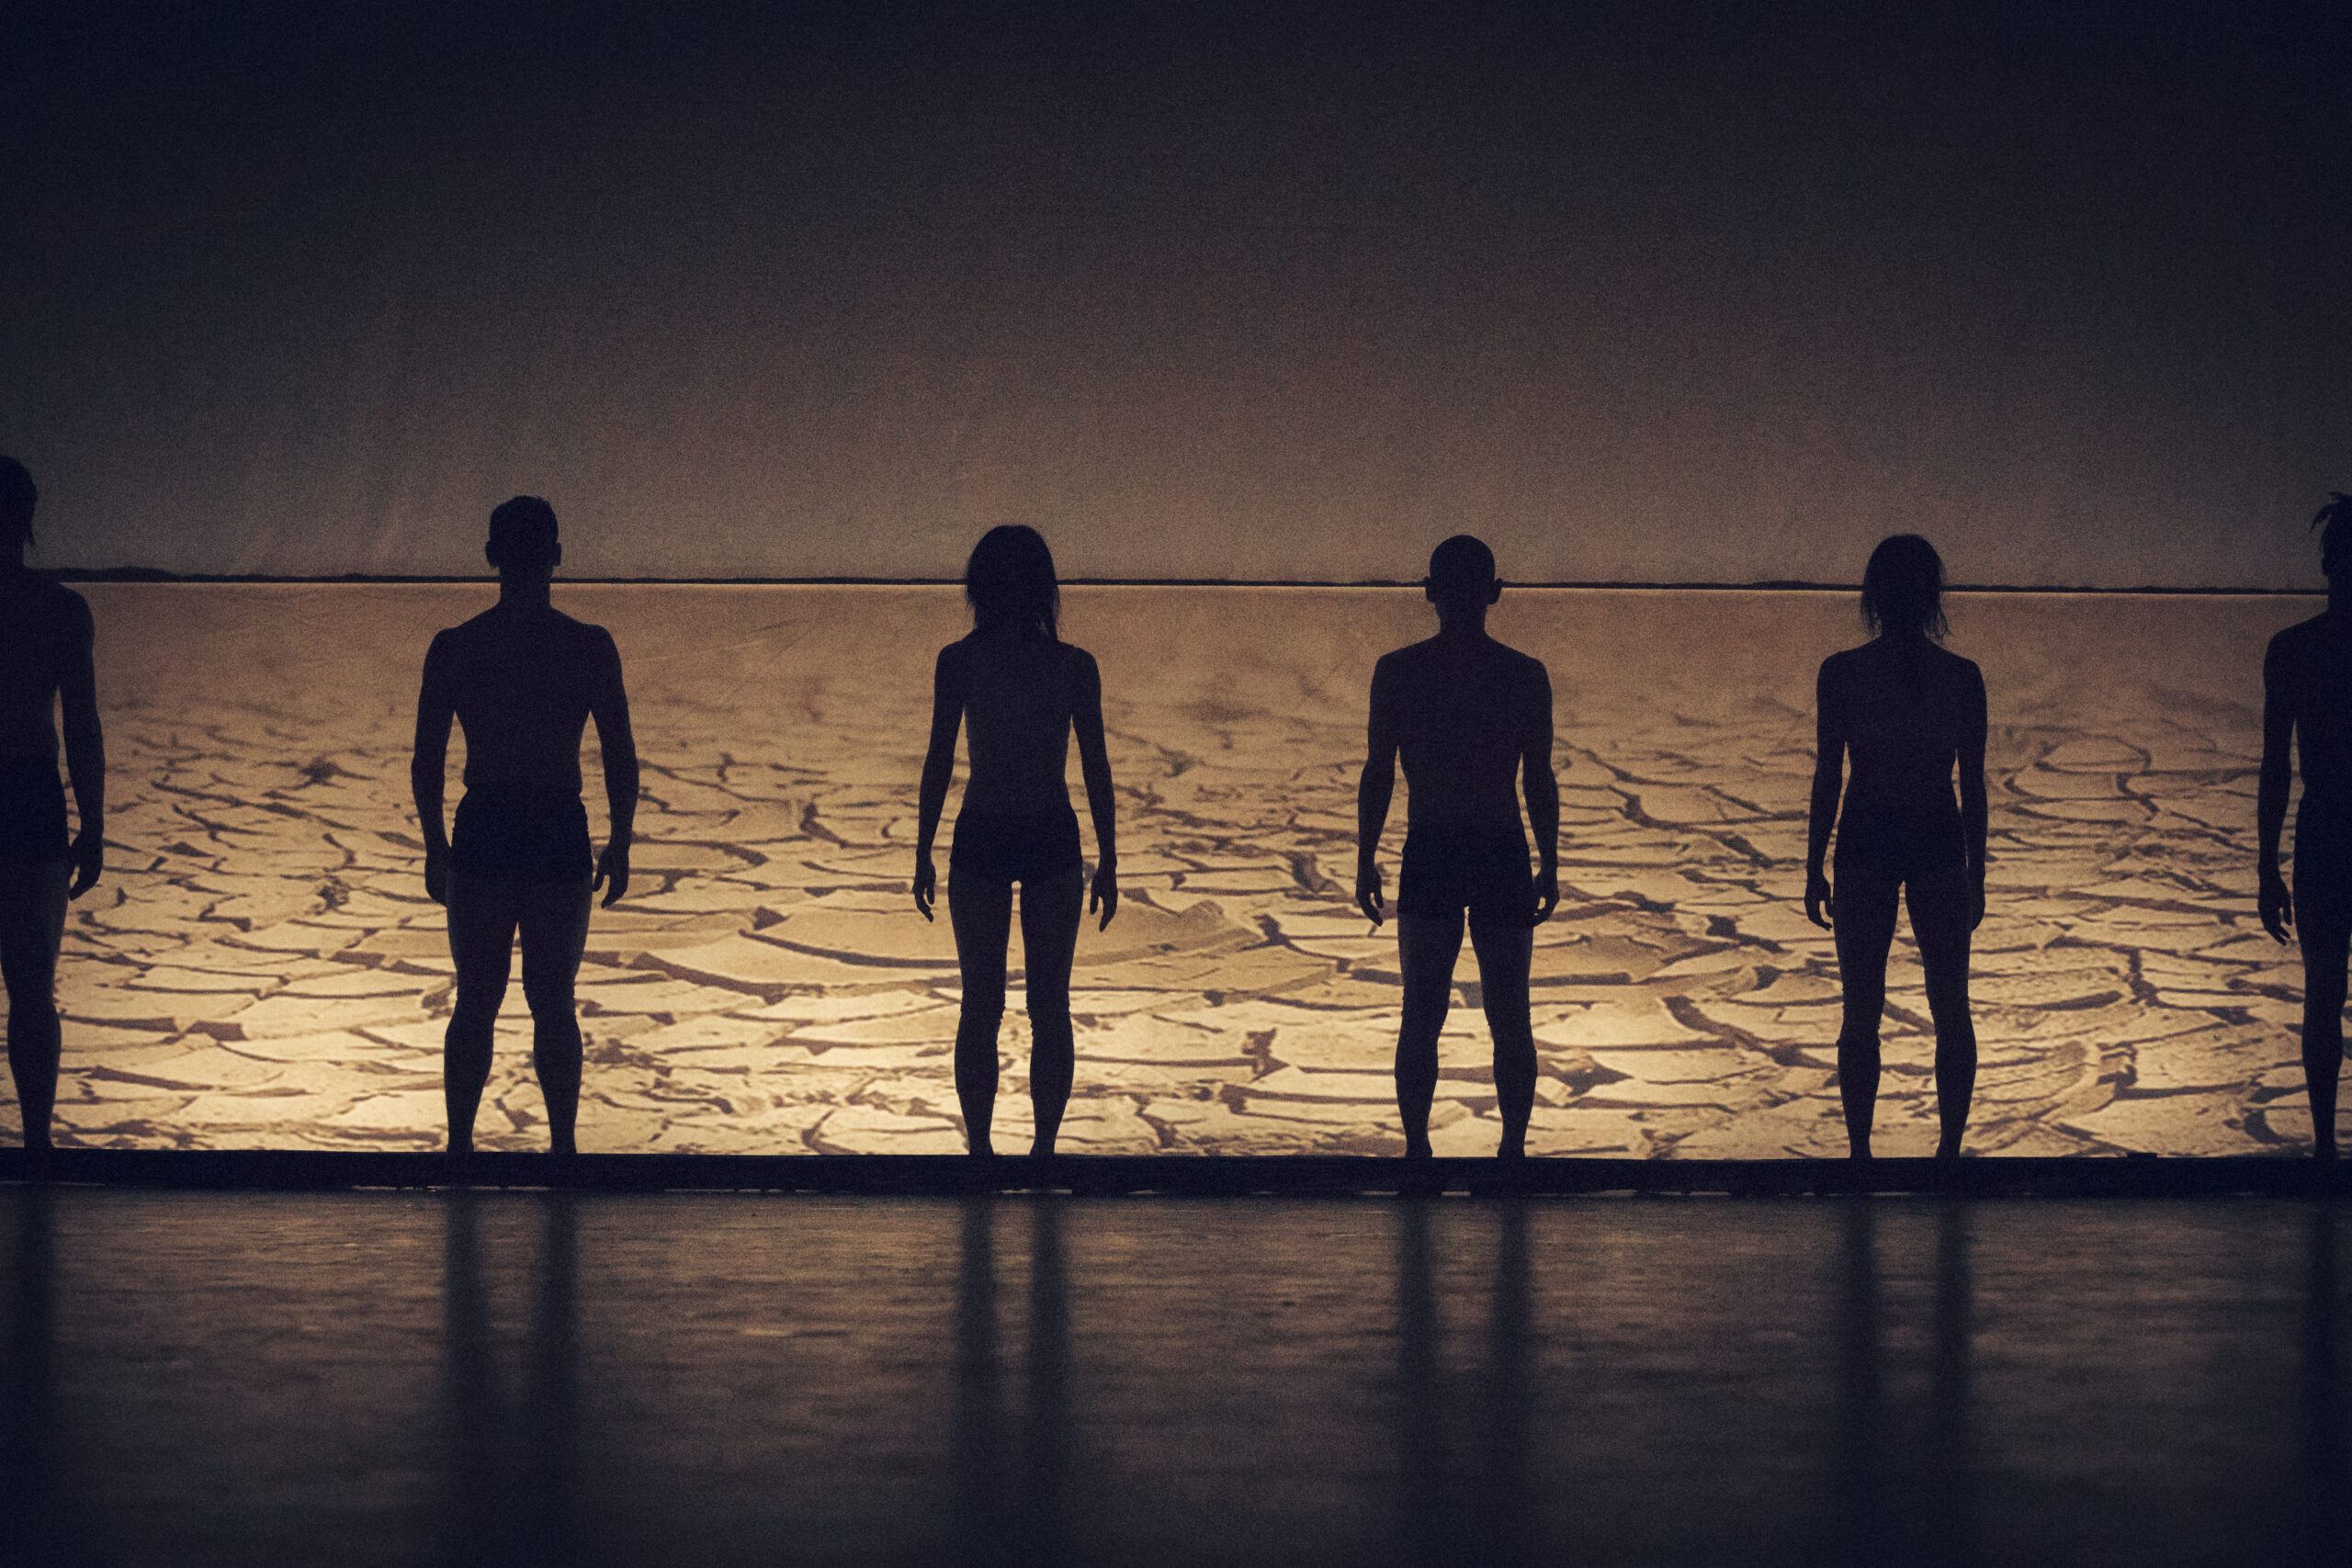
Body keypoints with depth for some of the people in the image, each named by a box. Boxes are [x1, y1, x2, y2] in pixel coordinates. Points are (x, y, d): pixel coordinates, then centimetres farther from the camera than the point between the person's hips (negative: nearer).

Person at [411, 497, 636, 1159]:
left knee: (475, 1003, 12)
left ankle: (459, 1145, 16)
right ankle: (563, 1146, 16)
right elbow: (621, 759, -3)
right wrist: (620, 844, 9)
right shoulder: (591, 646, -7)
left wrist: (435, 847, 11)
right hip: (561, 835, -1)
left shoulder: (452, 648, -5)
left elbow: (426, 763, -1)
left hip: (482, 835, 1)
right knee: (553, 1003, 12)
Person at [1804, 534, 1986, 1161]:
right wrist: (1975, 874, 10)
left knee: (1862, 1012, 6)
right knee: (1950, 1008, 12)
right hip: (1939, 843, 1)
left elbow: (1827, 778, -5)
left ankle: (1859, 1153, 7)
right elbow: (1974, 785, 0)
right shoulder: (1962, 677, -4)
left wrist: (1815, 869, 3)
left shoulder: (1841, 673, -7)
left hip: (1864, 844, -1)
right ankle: (1950, 1148, 13)